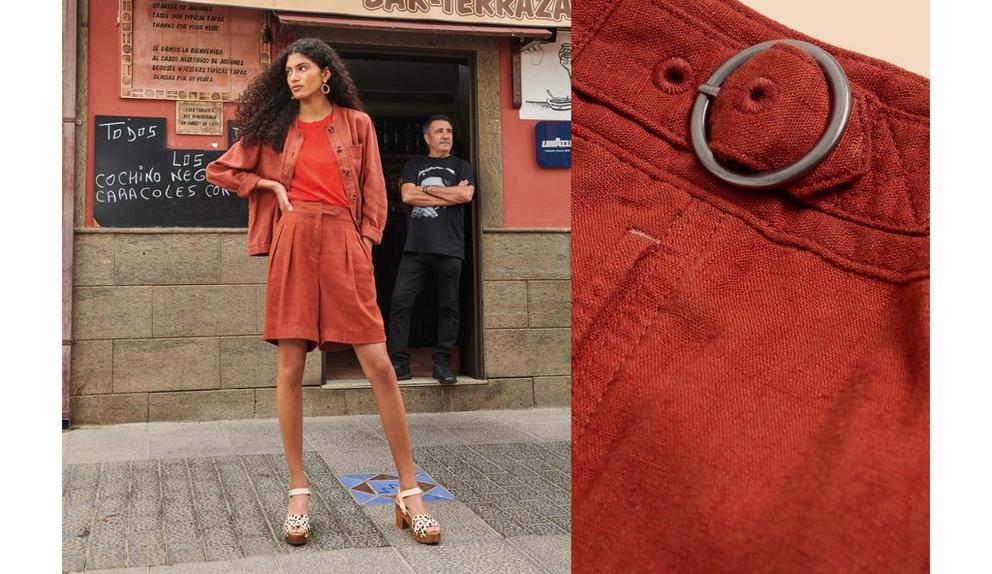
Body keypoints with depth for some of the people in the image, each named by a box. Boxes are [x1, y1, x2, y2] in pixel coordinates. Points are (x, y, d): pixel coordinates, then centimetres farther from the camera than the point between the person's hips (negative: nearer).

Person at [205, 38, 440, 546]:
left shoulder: (356, 122, 10)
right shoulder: (275, 129, 13)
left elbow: (373, 190, 10)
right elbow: (219, 170, 20)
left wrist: (367, 241, -2)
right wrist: (269, 185, 7)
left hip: (343, 246, -1)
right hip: (293, 245, 2)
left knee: (379, 366, -8)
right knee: (291, 368, -1)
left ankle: (409, 492, -1)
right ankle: (298, 493, 10)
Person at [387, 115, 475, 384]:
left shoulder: (461, 166, 15)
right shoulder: (414, 165, 18)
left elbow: (466, 194, -5)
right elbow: (407, 195, 0)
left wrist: (426, 189, 0)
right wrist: (449, 195, -2)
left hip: (449, 248, 0)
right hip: (415, 247, 1)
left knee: (448, 307, 1)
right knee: (400, 303, -6)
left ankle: (442, 363, 8)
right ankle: (399, 362, 0)